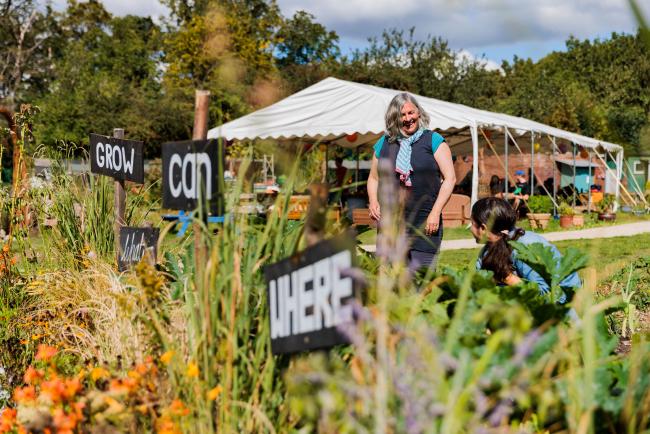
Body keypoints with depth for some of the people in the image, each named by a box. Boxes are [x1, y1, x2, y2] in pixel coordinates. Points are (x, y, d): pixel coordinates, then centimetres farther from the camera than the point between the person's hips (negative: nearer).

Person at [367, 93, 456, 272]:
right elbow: (373, 178, 22)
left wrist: (436, 212, -9)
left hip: (425, 222, -3)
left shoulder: (433, 140, 3)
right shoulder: (384, 143, 13)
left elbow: (449, 178, 0)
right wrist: (373, 202, 2)